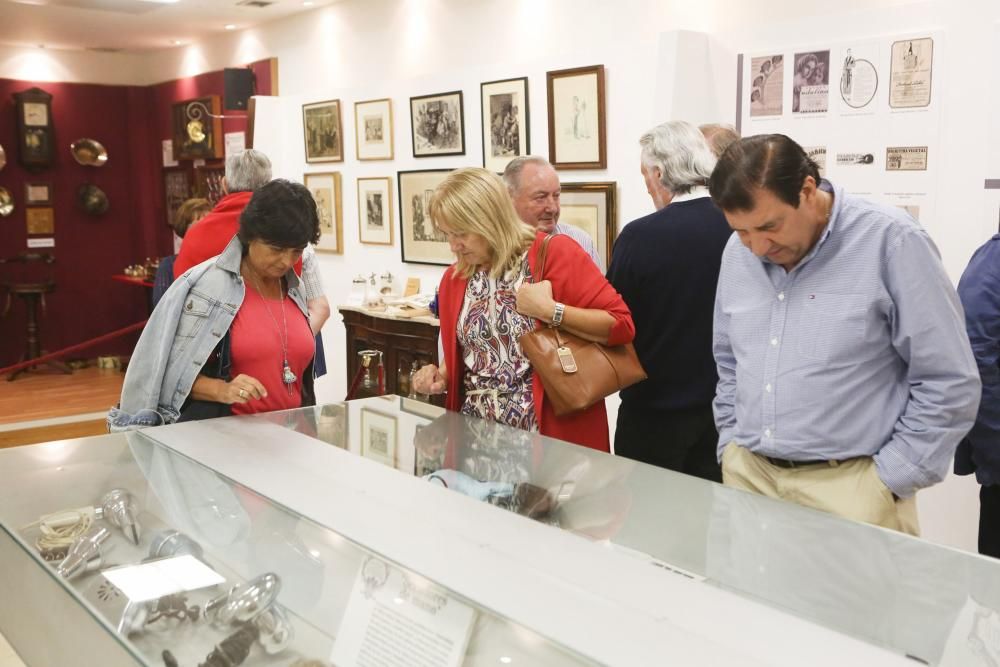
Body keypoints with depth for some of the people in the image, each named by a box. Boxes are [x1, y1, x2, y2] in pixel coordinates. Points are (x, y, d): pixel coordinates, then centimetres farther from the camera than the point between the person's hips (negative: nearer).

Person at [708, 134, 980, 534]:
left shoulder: (891, 242, -11)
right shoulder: (738, 253, 5)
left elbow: (950, 385, -10)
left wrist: (885, 480, -10)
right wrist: (731, 446, 10)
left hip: (849, 486, -5)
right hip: (747, 475, 5)